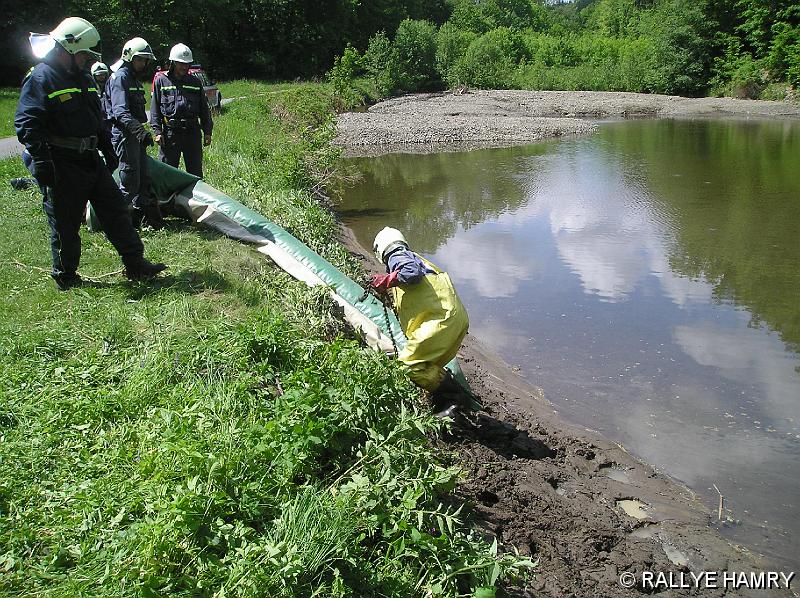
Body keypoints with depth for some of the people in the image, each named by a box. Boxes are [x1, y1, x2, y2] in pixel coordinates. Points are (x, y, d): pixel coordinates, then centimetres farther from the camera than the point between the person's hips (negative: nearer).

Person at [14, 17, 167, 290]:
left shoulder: (82, 77, 15)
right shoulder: (42, 78, -13)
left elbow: (96, 117, 25)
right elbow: (27, 124, -19)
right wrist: (41, 163, -25)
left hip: (90, 159, 8)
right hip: (61, 165, -8)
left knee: (115, 209, 8)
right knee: (66, 223, 3)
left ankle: (136, 265, 13)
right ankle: (65, 277, 18)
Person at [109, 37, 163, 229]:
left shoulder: (135, 78, 20)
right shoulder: (120, 77, -11)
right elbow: (120, 111, -23)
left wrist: (142, 130, 27)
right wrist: (139, 130, -35)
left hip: (136, 133, 10)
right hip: (124, 134, -9)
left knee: (143, 177, 12)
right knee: (129, 179, -8)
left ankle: (149, 216, 19)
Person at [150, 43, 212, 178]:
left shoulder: (195, 82, 12)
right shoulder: (161, 81, 4)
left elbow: (204, 108, 14)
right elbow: (155, 108, 3)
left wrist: (207, 131, 8)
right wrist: (157, 131, -6)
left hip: (192, 132, 2)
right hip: (170, 132, -2)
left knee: (196, 172, 7)